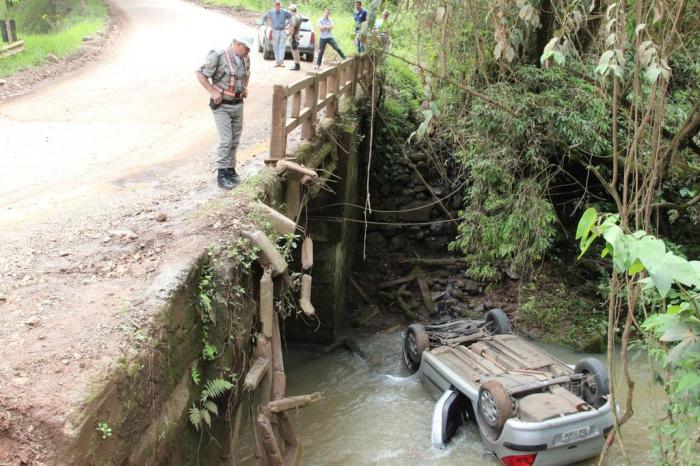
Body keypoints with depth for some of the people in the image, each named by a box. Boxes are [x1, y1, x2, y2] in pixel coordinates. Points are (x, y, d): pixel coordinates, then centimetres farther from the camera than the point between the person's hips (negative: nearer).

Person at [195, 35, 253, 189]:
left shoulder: (245, 59, 5)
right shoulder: (218, 57, -17)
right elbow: (200, 74, -13)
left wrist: (245, 88, 10)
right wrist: (213, 92, -16)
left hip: (238, 105, 6)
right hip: (221, 106, -6)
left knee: (235, 140, 11)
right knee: (226, 140, -9)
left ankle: (230, 169, 24)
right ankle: (222, 174, -1)